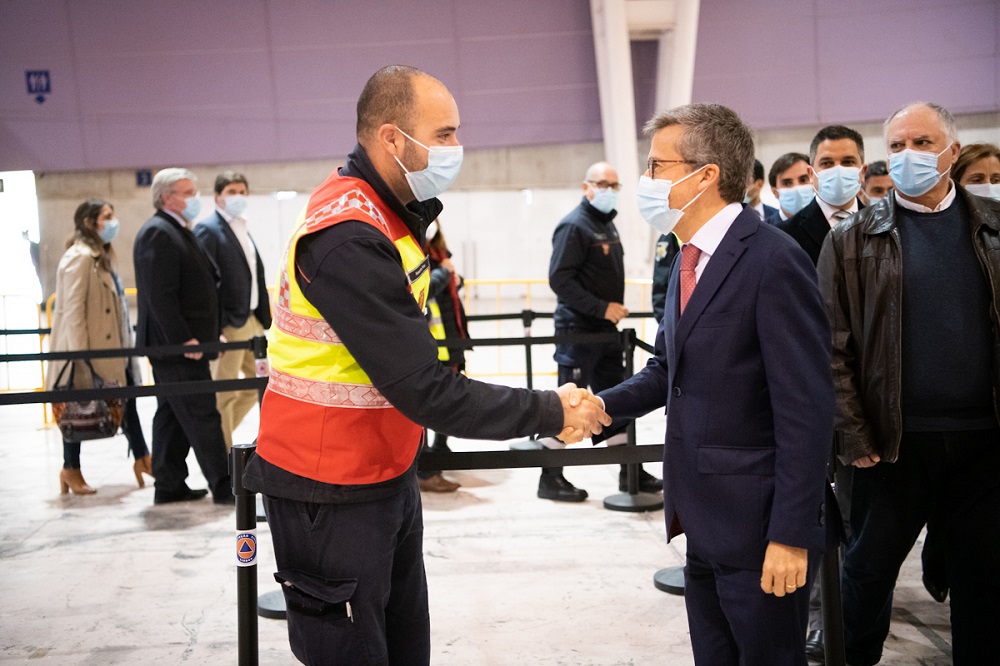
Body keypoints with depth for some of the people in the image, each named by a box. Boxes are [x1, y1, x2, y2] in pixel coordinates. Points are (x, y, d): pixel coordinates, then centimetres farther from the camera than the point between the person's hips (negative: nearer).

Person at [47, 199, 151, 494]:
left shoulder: (101, 256, 17)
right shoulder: (79, 257, -14)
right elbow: (72, 309, -20)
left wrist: (123, 347, 18)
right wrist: (80, 354, -23)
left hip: (111, 348, 9)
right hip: (88, 351, -9)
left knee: (127, 401, 8)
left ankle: (142, 459, 13)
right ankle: (71, 469, 15)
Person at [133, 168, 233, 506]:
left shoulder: (178, 232, 19)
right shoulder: (158, 233, -13)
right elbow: (160, 295, -21)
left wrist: (213, 333, 17)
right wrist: (184, 339, -23)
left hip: (182, 342, 10)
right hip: (177, 344, -10)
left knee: (173, 415, 13)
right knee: (202, 416, -6)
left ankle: (169, 487, 20)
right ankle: (223, 488, -1)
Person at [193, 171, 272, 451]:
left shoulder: (243, 230, 16)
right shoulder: (208, 229, -9)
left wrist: (264, 320, 11)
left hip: (251, 320, 9)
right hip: (227, 323, -9)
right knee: (224, 394, 1)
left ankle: (218, 435, 30)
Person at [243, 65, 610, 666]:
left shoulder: (390, 214, 8)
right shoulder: (348, 237, -24)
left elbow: (413, 366, 6)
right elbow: (425, 391, -26)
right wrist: (551, 412, -19)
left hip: (387, 475, 9)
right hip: (331, 496, -9)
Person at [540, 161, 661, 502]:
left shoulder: (608, 224, 14)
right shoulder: (574, 225, -13)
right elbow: (559, 279, -21)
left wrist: (615, 309, 8)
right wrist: (602, 308, -21)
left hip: (606, 329, 9)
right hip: (577, 330, -9)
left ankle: (630, 471, 23)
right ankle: (550, 478, 9)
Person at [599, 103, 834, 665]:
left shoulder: (775, 261, -18)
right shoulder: (689, 259, 10)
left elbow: (806, 411, -20)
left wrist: (791, 535, -20)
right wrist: (601, 406, -2)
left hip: (758, 526, -8)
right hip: (703, 519, 8)